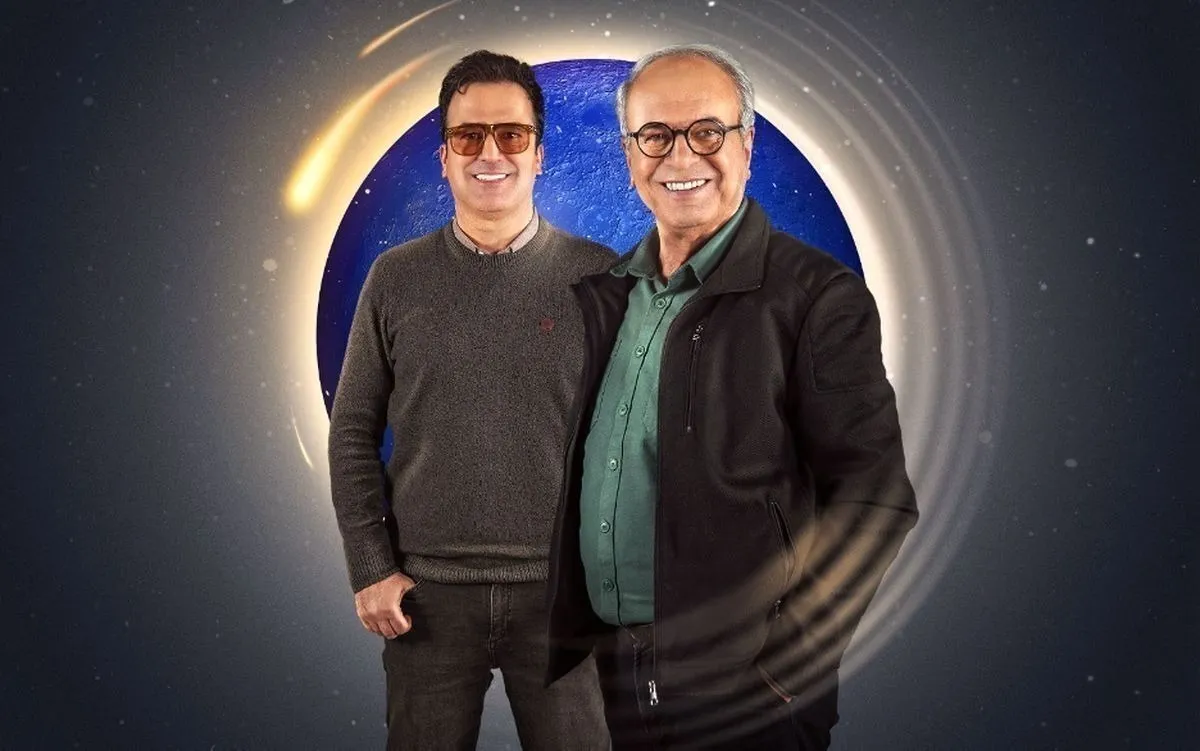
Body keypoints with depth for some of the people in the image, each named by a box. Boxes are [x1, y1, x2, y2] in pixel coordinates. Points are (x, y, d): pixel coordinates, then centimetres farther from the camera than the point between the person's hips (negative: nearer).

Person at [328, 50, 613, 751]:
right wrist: (371, 568, -1)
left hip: (563, 587, -1)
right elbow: (354, 432, 5)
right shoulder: (397, 278, 3)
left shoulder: (599, 276, -1)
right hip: (427, 589, 1)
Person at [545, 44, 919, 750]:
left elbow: (874, 501, -12)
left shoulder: (820, 296, -9)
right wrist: (568, 633, 9)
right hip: (608, 672, 6)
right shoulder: (603, 294, 9)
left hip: (742, 694, -5)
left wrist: (786, 665, -17)